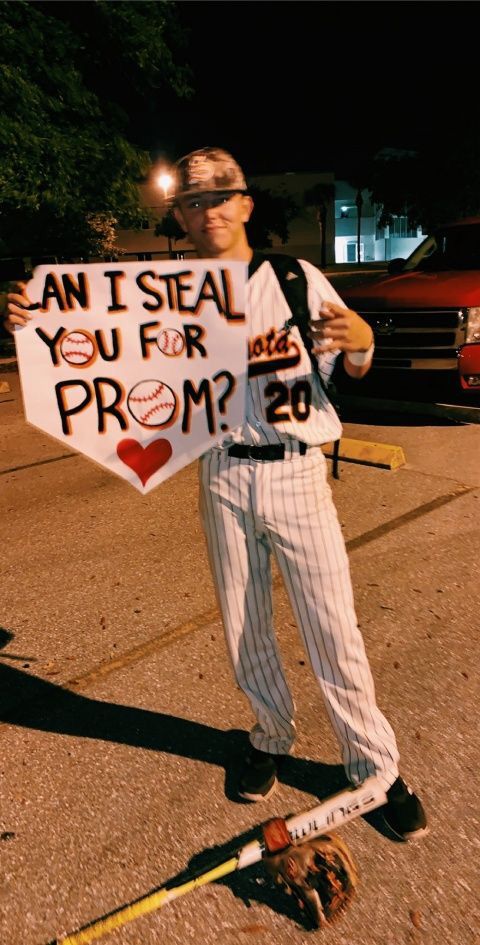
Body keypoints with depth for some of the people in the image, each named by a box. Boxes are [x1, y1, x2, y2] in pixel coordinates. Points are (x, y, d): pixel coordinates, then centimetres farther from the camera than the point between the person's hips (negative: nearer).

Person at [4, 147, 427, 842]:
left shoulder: (298, 279, 0)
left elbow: (353, 373, 4)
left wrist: (361, 340, -20)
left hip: (297, 471, -2)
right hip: (222, 477, 2)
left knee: (333, 628, 2)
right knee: (244, 627, 15)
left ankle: (376, 766, 24)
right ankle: (271, 738, 40)